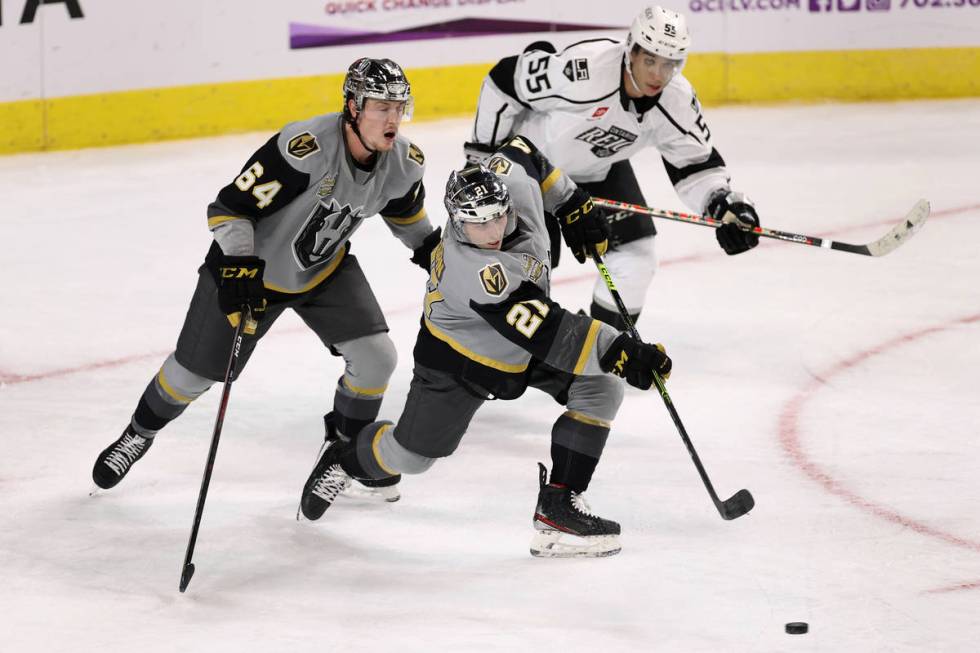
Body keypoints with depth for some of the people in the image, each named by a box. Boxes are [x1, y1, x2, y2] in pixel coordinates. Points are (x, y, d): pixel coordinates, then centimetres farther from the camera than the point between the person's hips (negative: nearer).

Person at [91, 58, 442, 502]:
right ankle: (140, 433, 35)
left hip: (327, 268, 5)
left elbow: (404, 206, 11)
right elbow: (229, 207, -29)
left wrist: (428, 245, 7)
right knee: (194, 371, 5)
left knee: (376, 357, -10)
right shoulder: (304, 149, -37)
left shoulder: (404, 162, -16)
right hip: (250, 264, -5)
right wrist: (237, 267, -38)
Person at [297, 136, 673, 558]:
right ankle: (345, 460, 42)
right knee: (411, 455, 8)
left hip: (527, 336, 6)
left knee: (599, 391, -12)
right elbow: (540, 329, -47)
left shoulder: (515, 179, -25)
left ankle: (559, 507, -8)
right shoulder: (468, 270, -43)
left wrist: (572, 202, 4)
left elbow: (522, 152, 1)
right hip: (459, 353, -6)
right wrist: (617, 351, -51)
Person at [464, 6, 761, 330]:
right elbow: (504, 82, -26)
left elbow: (695, 161, -9)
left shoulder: (677, 101, -22)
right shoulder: (580, 68, -39)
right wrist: (482, 154, -16)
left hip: (600, 168, 5)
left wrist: (724, 203, -29)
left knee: (634, 257, -3)